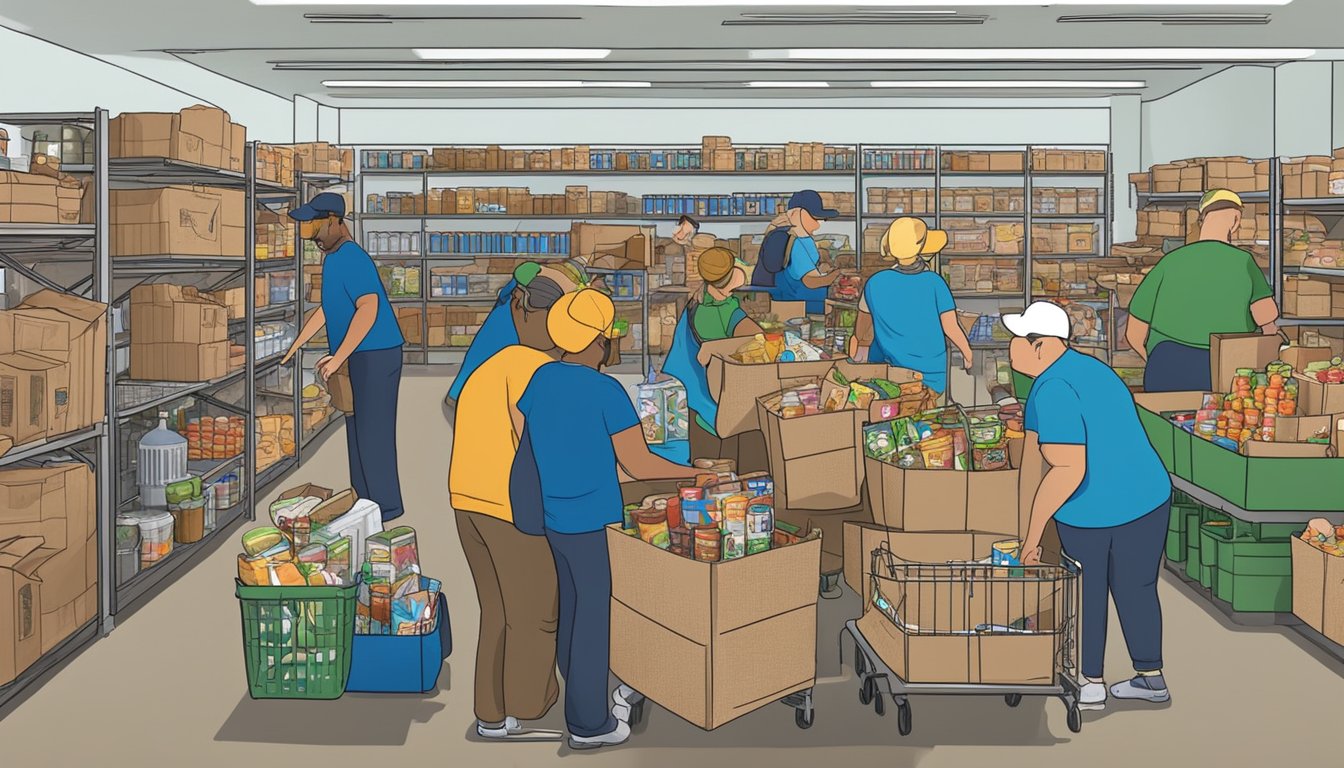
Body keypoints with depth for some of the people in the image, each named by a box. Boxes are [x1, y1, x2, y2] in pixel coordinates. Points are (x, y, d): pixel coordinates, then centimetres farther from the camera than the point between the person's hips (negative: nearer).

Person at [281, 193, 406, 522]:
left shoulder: (352, 259, -21)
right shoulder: (334, 257, 12)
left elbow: (369, 309, -31)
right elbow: (328, 308, 24)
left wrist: (338, 357, -29)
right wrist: (297, 345, 28)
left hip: (376, 356, -10)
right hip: (361, 356, 10)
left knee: (372, 430, -3)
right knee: (357, 426, 16)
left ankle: (386, 504, 8)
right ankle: (364, 496, 26)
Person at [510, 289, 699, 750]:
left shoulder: (540, 379, 0)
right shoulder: (607, 392, -19)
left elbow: (525, 445, 9)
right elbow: (638, 465, -16)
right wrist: (695, 474, -5)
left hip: (553, 519, 7)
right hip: (594, 523, -7)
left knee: (573, 607, 20)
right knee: (596, 617, 5)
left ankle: (582, 698, 35)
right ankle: (589, 723, 16)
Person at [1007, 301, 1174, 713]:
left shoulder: (1052, 390, -21)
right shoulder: (1089, 367, 7)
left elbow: (1069, 470, -27)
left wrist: (1033, 531, -23)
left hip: (1091, 511, -7)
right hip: (1148, 497, 7)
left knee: (1087, 595, 12)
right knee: (1137, 588, 19)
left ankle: (1090, 684, 23)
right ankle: (1151, 678, 30)